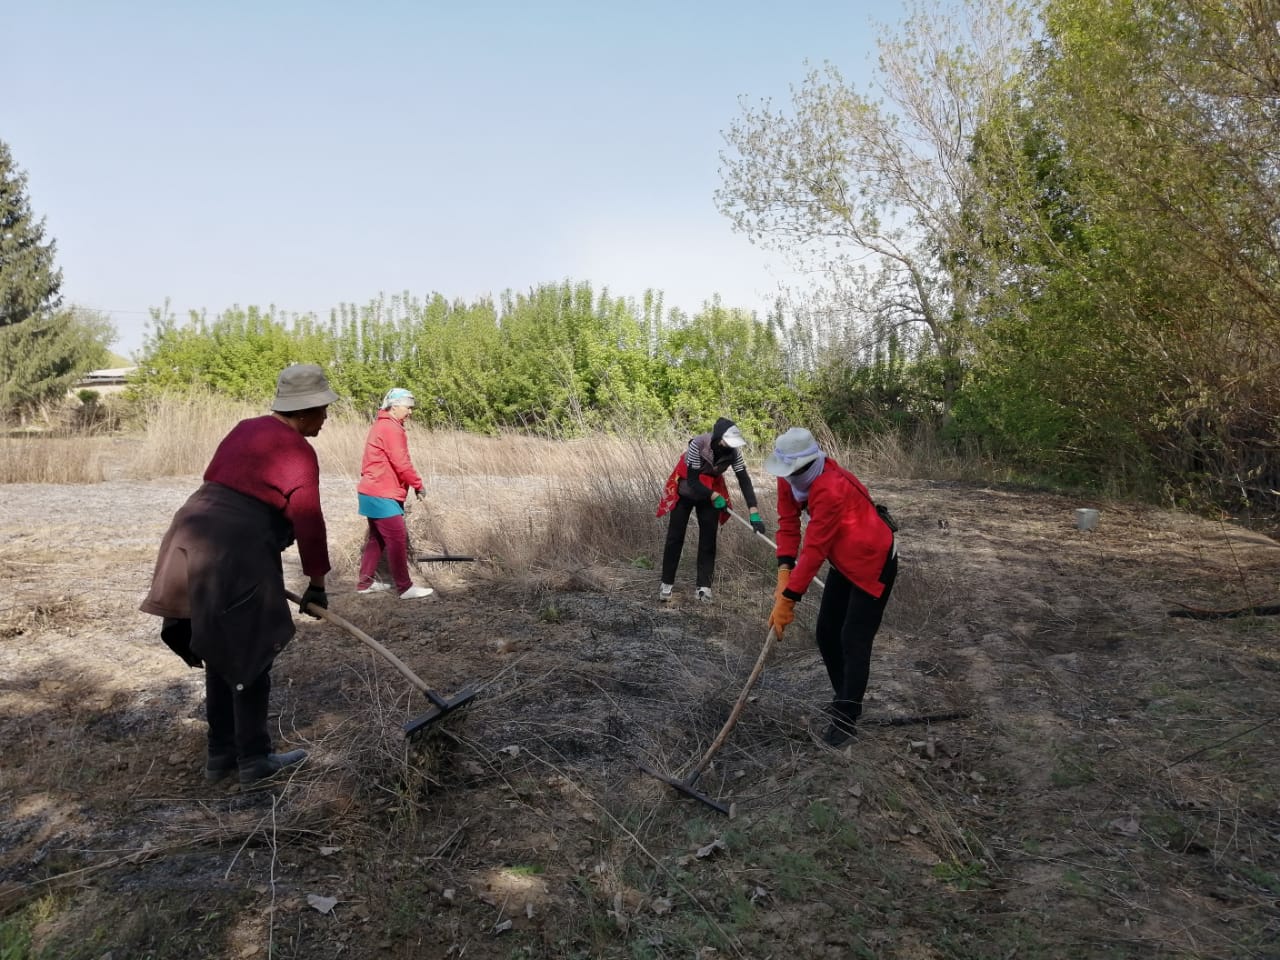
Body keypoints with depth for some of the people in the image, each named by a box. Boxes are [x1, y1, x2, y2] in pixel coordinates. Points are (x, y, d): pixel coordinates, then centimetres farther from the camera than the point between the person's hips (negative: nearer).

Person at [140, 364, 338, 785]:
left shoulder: (245, 429, 18)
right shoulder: (297, 451, -8)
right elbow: (309, 523, -9)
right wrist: (316, 582, 1)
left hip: (193, 537, 9)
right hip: (235, 551, -9)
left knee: (222, 654, 17)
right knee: (250, 655, 3)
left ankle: (221, 754, 26)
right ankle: (253, 759, 13)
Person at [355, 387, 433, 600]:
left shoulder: (381, 425, 17)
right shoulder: (391, 428, -16)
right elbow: (401, 463, -20)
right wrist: (418, 485, -8)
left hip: (375, 492, 11)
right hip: (382, 495, -11)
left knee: (377, 538, 16)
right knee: (397, 539, -7)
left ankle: (365, 582, 23)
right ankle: (405, 588, -4)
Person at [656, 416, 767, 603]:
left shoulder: (733, 451, -23)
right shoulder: (698, 444, -33)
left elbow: (744, 480, -24)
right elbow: (692, 481, -27)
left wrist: (754, 513, -31)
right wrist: (715, 497, -28)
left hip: (711, 494, 3)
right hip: (684, 492, -3)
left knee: (708, 539, 0)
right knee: (675, 537, 1)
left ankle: (704, 586, 7)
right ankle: (667, 584, 11)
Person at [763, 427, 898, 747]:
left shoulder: (831, 490, -35)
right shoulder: (790, 477, -10)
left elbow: (814, 549, -33)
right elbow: (788, 523, -8)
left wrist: (787, 599, -30)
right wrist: (784, 572, -21)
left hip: (873, 565, -9)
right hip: (844, 563, 9)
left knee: (853, 642, -7)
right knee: (826, 634, 13)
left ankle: (845, 718, 5)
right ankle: (845, 699, 32)